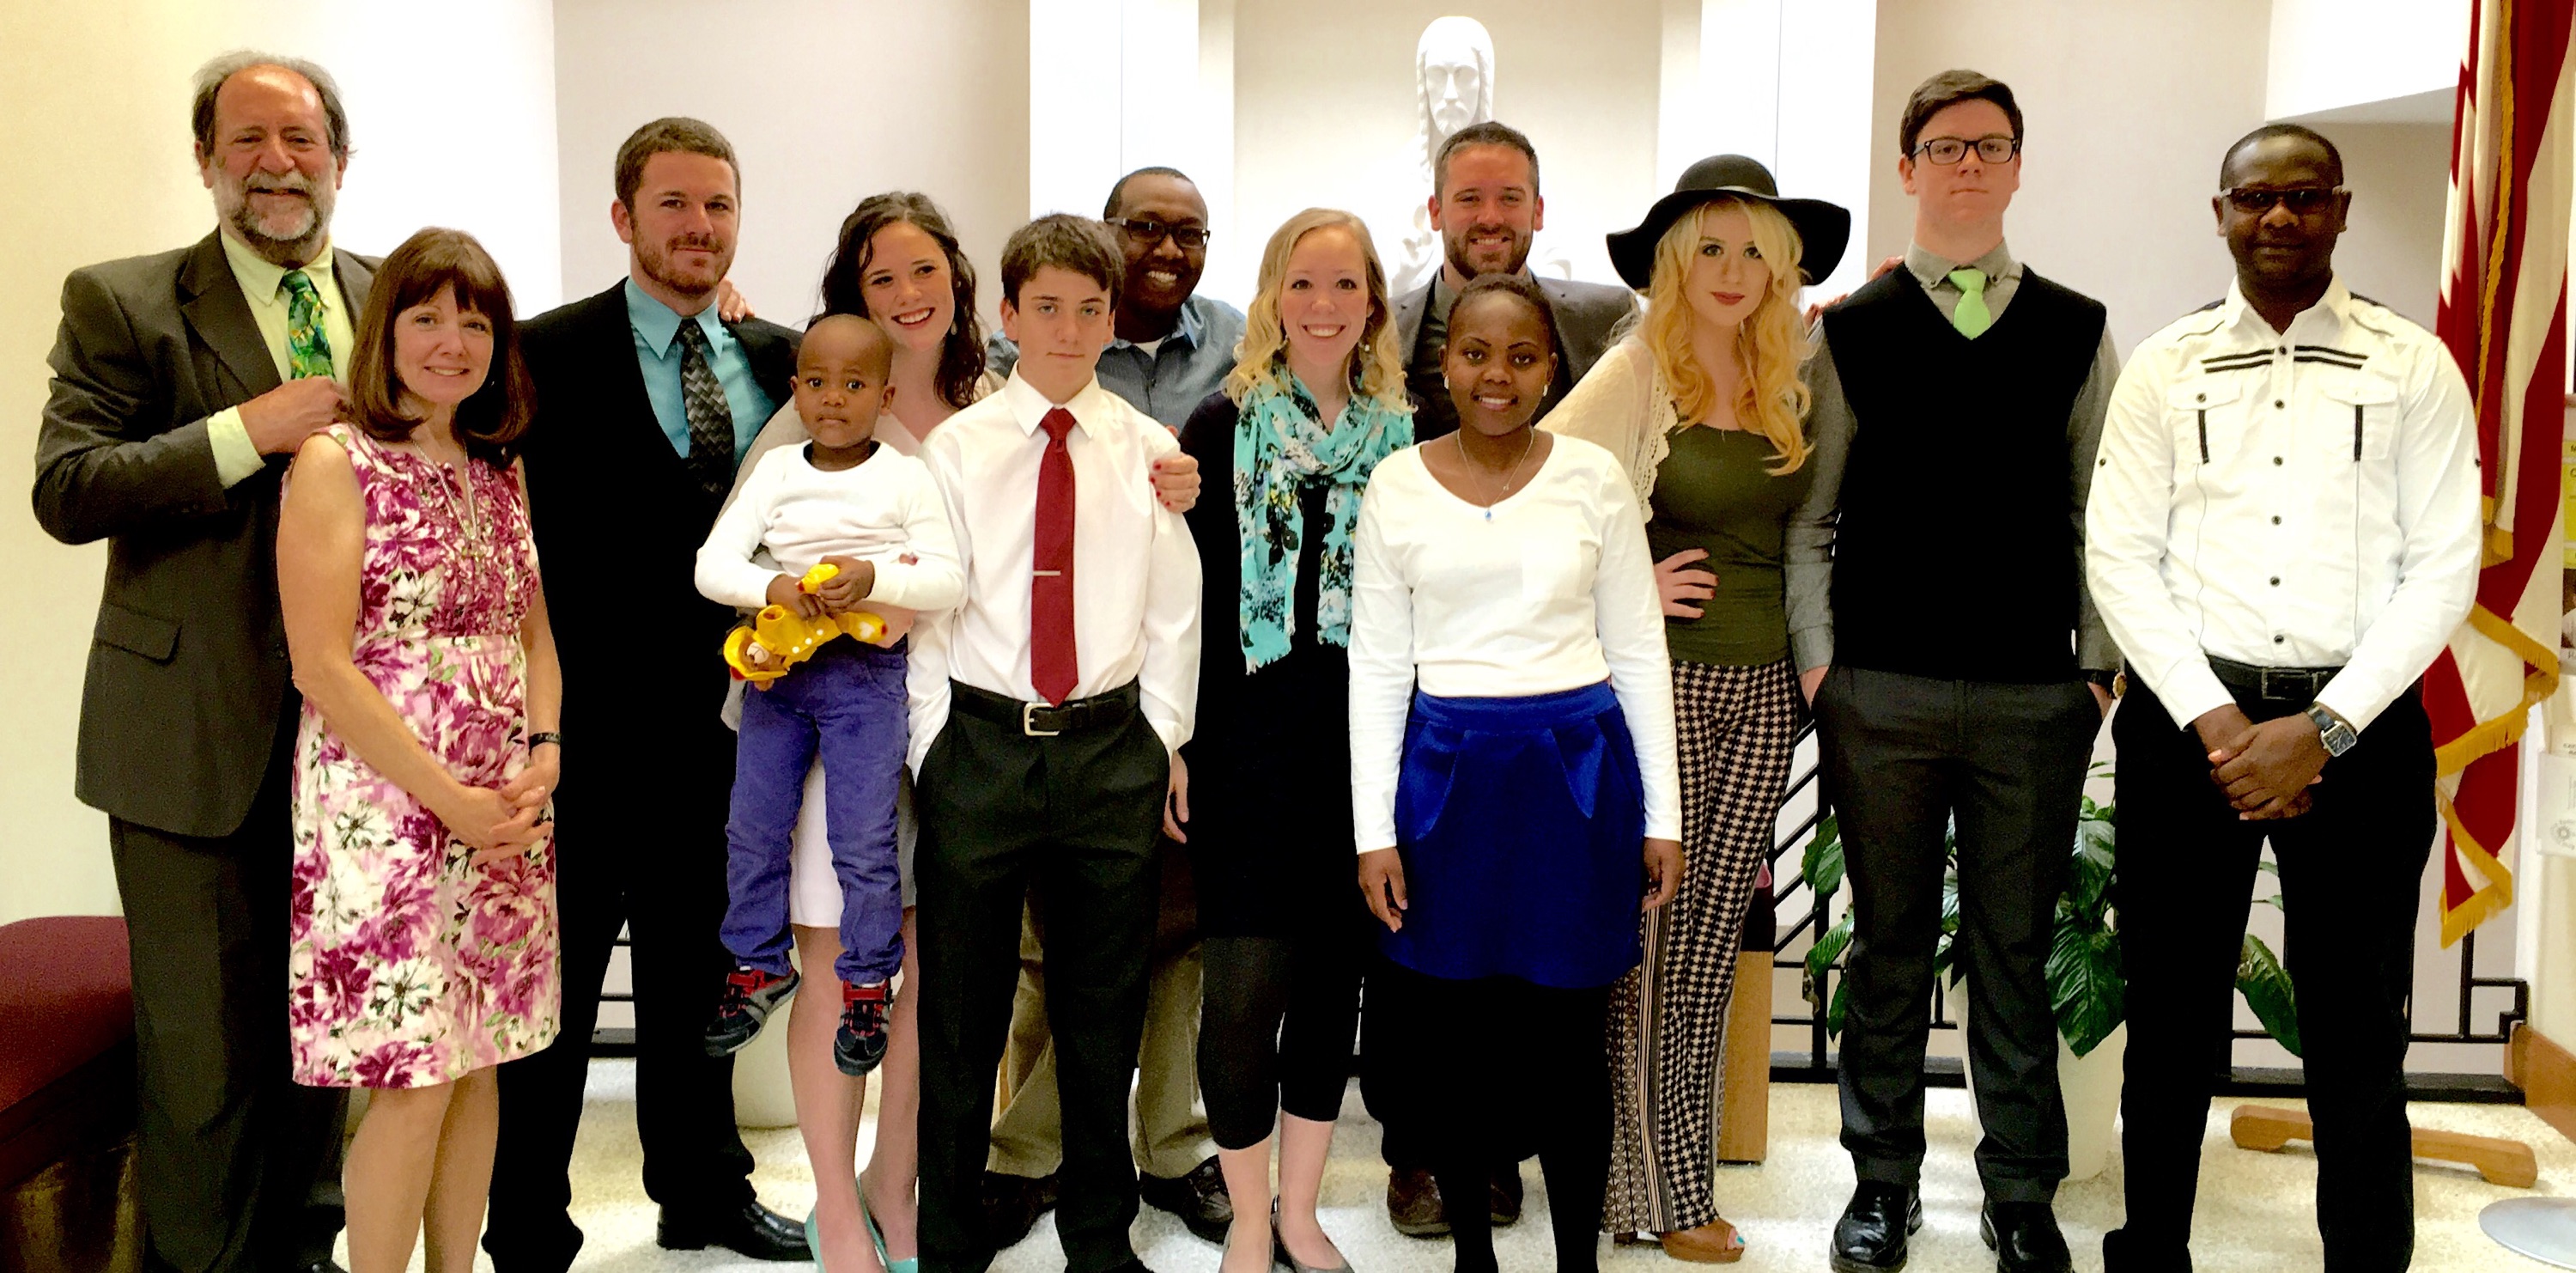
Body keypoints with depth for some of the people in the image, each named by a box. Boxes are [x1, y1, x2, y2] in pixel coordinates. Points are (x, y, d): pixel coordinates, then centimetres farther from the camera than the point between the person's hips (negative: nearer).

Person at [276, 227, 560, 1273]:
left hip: (506, 811, 6)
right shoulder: (335, 462, -7)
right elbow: (322, 667, -12)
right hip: (383, 805, -6)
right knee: (414, 1082, -4)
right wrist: (449, 797, -15)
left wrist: (544, 752, -3)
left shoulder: (499, 469, 13)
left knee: (477, 1065, 11)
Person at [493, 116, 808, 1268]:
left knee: (699, 973, 20)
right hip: (586, 727, -4)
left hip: (725, 723, 5)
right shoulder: (548, 355, -7)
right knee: (550, 990, 7)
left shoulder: (783, 361, 7)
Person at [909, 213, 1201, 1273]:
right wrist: (931, 742, -3)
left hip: (1111, 746, 1)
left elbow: (1174, 610, 6)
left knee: (1105, 1009, 11)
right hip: (982, 740, -1)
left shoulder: (1150, 450, 5)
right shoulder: (956, 448, 2)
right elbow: (929, 604, 1)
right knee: (961, 1006, 7)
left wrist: (1167, 737, 2)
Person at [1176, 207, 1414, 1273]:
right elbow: (1182, 591, -3)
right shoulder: (1223, 425, -1)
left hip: (1364, 737, 3)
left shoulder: (1402, 434, 8)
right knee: (1247, 982, -3)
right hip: (1247, 736, -3)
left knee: (1334, 974, 10)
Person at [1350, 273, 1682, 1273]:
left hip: (1577, 772, 0)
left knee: (1566, 1039, 5)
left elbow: (1639, 652, 5)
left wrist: (1662, 814, 3)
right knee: (1449, 1035, 9)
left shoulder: (1594, 477, 1)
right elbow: (1377, 666, 3)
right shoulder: (1397, 486, 2)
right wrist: (1374, 831, -2)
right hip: (1446, 773, 1)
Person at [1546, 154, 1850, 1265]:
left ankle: (1672, 1175, 22)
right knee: (1652, 942, 0)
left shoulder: (1791, 380, 9)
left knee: (1712, 945, 10)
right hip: (1662, 682, -5)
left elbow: (1804, 539, 17)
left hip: (1763, 690, 5)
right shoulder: (1637, 373, -7)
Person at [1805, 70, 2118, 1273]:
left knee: (2015, 954, 8)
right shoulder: (1848, 330, 5)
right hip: (1882, 694, -1)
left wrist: (2100, 662, 3)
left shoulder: (2077, 331, 9)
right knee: (1889, 945, 9)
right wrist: (1817, 663, -2)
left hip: (2036, 696, 1)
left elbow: (2098, 511, 9)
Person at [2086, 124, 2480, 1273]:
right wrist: (2215, 722, -10)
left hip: (2357, 728, -1)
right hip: (2186, 716, 1)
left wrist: (2322, 728, -11)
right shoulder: (2164, 368, 6)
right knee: (2172, 1016, 9)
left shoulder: (2414, 368, 4)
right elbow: (2119, 558, 0)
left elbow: (2442, 568, -1)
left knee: (2356, 1035, 5)